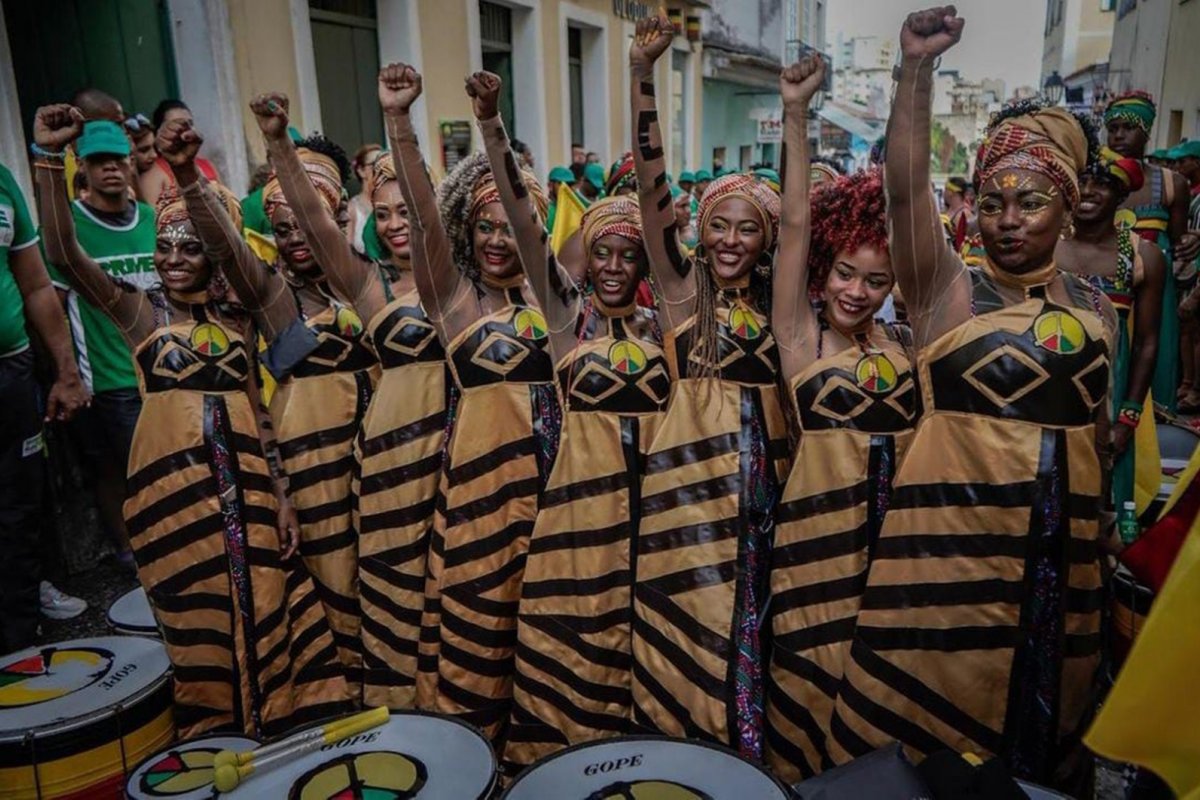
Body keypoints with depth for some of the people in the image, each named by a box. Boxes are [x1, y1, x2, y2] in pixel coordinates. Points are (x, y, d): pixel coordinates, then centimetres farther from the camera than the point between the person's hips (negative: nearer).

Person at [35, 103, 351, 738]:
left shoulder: (235, 321, 10)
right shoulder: (139, 310, 3)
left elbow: (258, 412, 10)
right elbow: (64, 255, -13)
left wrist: (281, 493, 5)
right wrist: (50, 159, -21)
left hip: (243, 479, 3)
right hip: (172, 481, -2)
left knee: (262, 608, 7)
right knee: (198, 620, 7)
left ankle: (269, 723, 26)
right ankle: (214, 738, 27)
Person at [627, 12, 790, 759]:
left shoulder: (775, 295, 10)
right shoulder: (684, 284, -1)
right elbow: (652, 189, -10)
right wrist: (643, 70, -16)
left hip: (765, 467, 3)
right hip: (694, 465, -3)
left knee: (751, 618, 12)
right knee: (693, 617, 6)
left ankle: (748, 745, 30)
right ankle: (689, 738, 26)